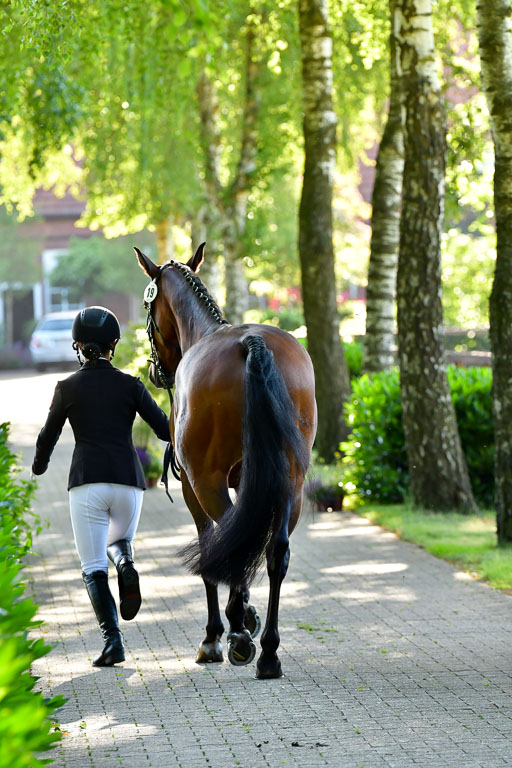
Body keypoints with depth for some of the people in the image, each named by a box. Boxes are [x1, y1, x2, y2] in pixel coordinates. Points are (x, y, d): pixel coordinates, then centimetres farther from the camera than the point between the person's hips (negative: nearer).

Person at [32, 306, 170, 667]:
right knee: (119, 540, 29)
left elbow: (48, 437, 13)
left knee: (93, 568, 2)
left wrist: (39, 466, 34)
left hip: (87, 482, -2)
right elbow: (165, 429, 2)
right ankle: (126, 568, -7)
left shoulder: (68, 387, 4)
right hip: (128, 481, 2)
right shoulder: (130, 385, 5)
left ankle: (113, 640, -17)